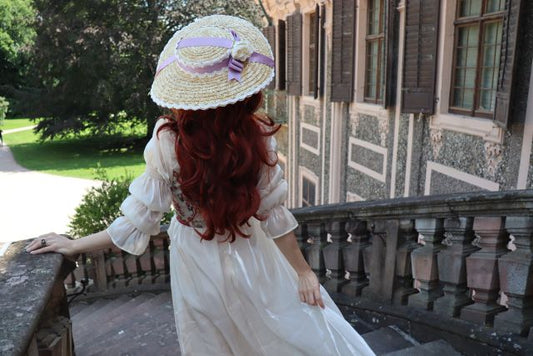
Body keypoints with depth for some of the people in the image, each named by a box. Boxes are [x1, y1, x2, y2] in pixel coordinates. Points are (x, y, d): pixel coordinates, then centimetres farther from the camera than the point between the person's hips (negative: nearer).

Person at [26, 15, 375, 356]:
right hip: (249, 259, 0)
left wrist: (74, 245, 1)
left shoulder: (168, 142, -21)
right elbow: (273, 214, -14)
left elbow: (139, 221, -14)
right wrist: (303, 269, -1)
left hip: (197, 265, 1)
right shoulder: (257, 135, -20)